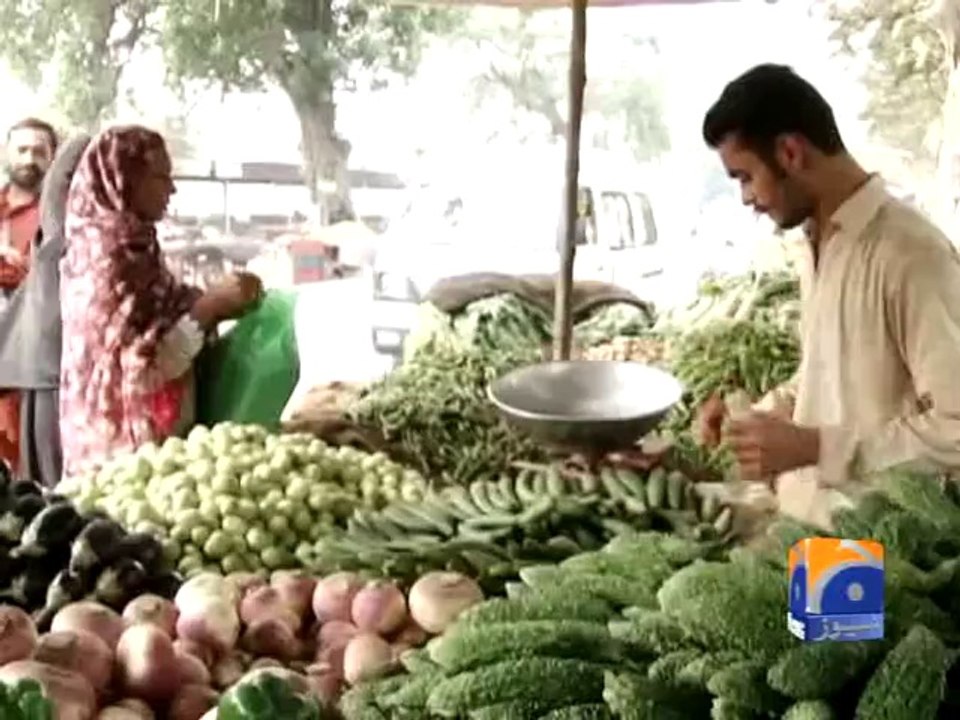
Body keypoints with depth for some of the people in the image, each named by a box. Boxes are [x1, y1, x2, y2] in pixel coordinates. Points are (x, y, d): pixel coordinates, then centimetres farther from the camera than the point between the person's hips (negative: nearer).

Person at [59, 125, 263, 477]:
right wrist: (212, 306, -22)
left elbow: (166, 320, 19)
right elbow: (141, 368, -23)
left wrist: (219, 304, 5)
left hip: (150, 439, 9)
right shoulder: (102, 255, -17)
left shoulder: (133, 246, 10)